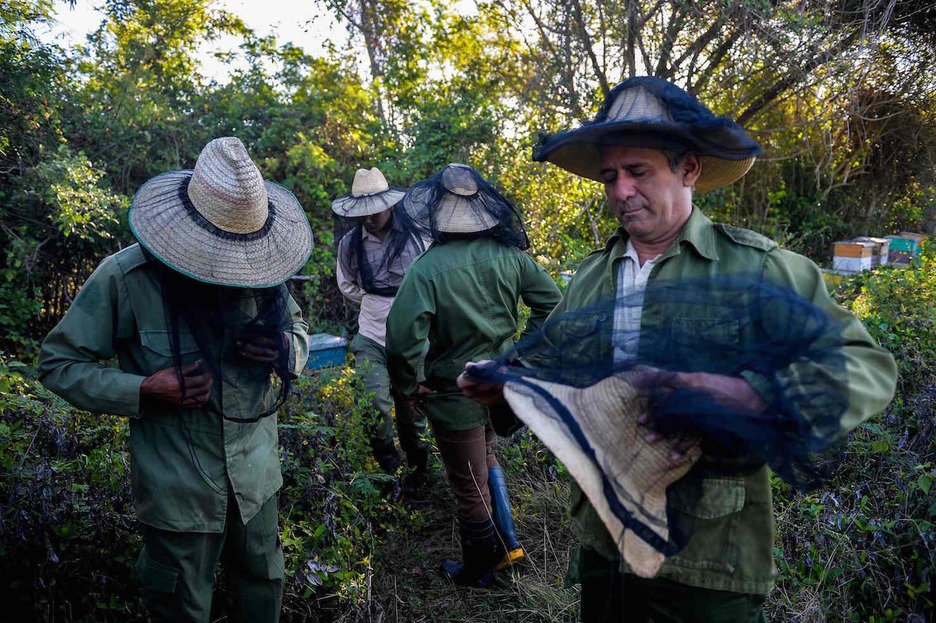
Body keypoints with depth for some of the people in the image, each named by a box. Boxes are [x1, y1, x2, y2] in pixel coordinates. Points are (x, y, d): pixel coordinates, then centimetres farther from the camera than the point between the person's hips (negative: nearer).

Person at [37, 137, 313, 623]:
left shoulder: (261, 266, -6)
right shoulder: (125, 277, -18)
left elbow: (297, 327, 11)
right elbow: (58, 363, -8)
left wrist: (286, 350, -15)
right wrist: (145, 390, -23)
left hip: (256, 476, 4)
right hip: (180, 492, -3)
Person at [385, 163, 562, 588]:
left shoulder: (426, 269, -22)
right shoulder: (508, 255, -8)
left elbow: (402, 339, -29)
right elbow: (551, 300, 1)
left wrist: (408, 386, -11)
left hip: (456, 396, -5)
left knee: (470, 487, 13)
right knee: (485, 457, 31)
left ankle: (478, 572, 33)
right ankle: (508, 541, 34)